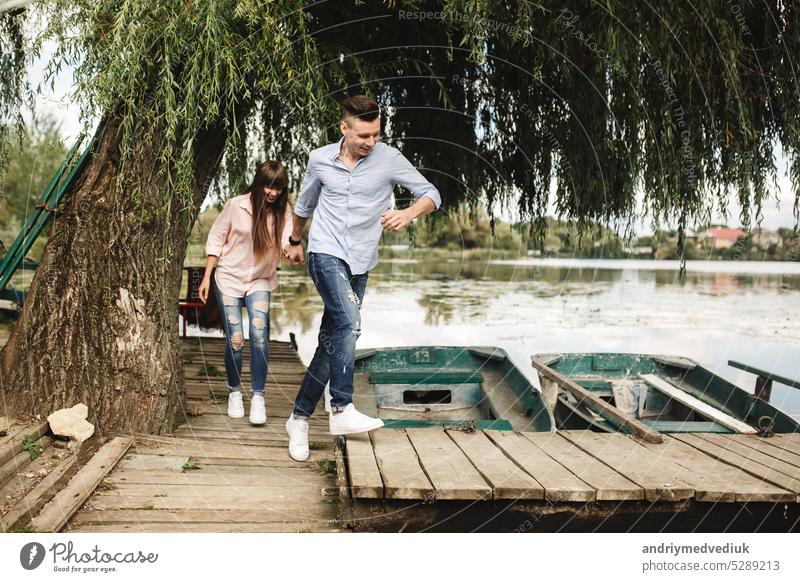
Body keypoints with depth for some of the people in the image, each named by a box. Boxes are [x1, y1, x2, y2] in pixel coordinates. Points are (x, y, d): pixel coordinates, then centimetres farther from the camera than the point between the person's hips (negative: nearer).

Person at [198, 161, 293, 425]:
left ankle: (258, 397, -10)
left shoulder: (283, 211, -7)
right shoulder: (236, 205, -11)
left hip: (260, 280, 1)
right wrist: (207, 277, -1)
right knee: (235, 340, -4)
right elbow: (215, 240, -2)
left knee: (259, 333, -18)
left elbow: (284, 244, -20)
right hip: (229, 277, -1)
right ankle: (234, 392, 20)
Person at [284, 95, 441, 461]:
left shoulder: (388, 159, -3)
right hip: (326, 253, -2)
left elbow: (431, 194, -3)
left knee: (331, 343, 4)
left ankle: (299, 418, 17)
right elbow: (304, 204, 20)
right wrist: (294, 241, 32)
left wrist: (408, 214, -24)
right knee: (349, 322, -26)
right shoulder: (320, 160, 2)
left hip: (360, 262, 2)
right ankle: (342, 411, -24)